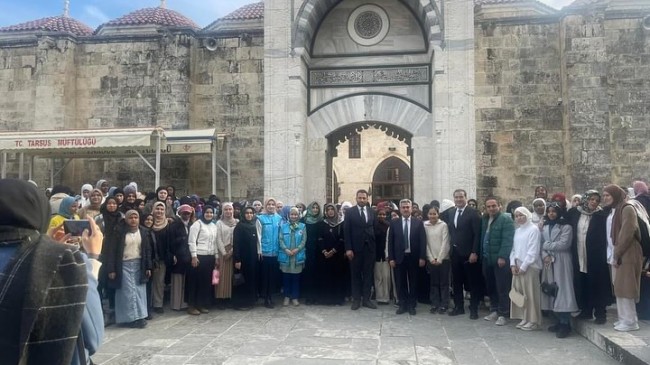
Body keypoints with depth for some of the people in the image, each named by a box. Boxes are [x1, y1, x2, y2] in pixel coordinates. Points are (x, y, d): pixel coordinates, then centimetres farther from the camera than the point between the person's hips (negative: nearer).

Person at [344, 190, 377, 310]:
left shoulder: (372, 212, 8)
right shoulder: (350, 212, -2)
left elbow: (374, 229, 8)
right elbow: (346, 231, -6)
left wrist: (375, 245, 0)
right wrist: (348, 248, -12)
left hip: (369, 248, 3)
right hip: (355, 248, -3)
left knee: (368, 274, 7)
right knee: (355, 275, 6)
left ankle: (366, 299, 16)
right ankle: (356, 299, 14)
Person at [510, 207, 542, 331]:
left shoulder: (533, 229, -9)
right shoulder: (517, 230, 13)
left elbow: (533, 251, -13)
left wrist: (523, 266, -14)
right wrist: (513, 263, 1)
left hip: (529, 266, -7)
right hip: (517, 266, 7)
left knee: (530, 294, -2)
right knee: (519, 294, 9)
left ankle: (533, 321, 7)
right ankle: (524, 319, 18)